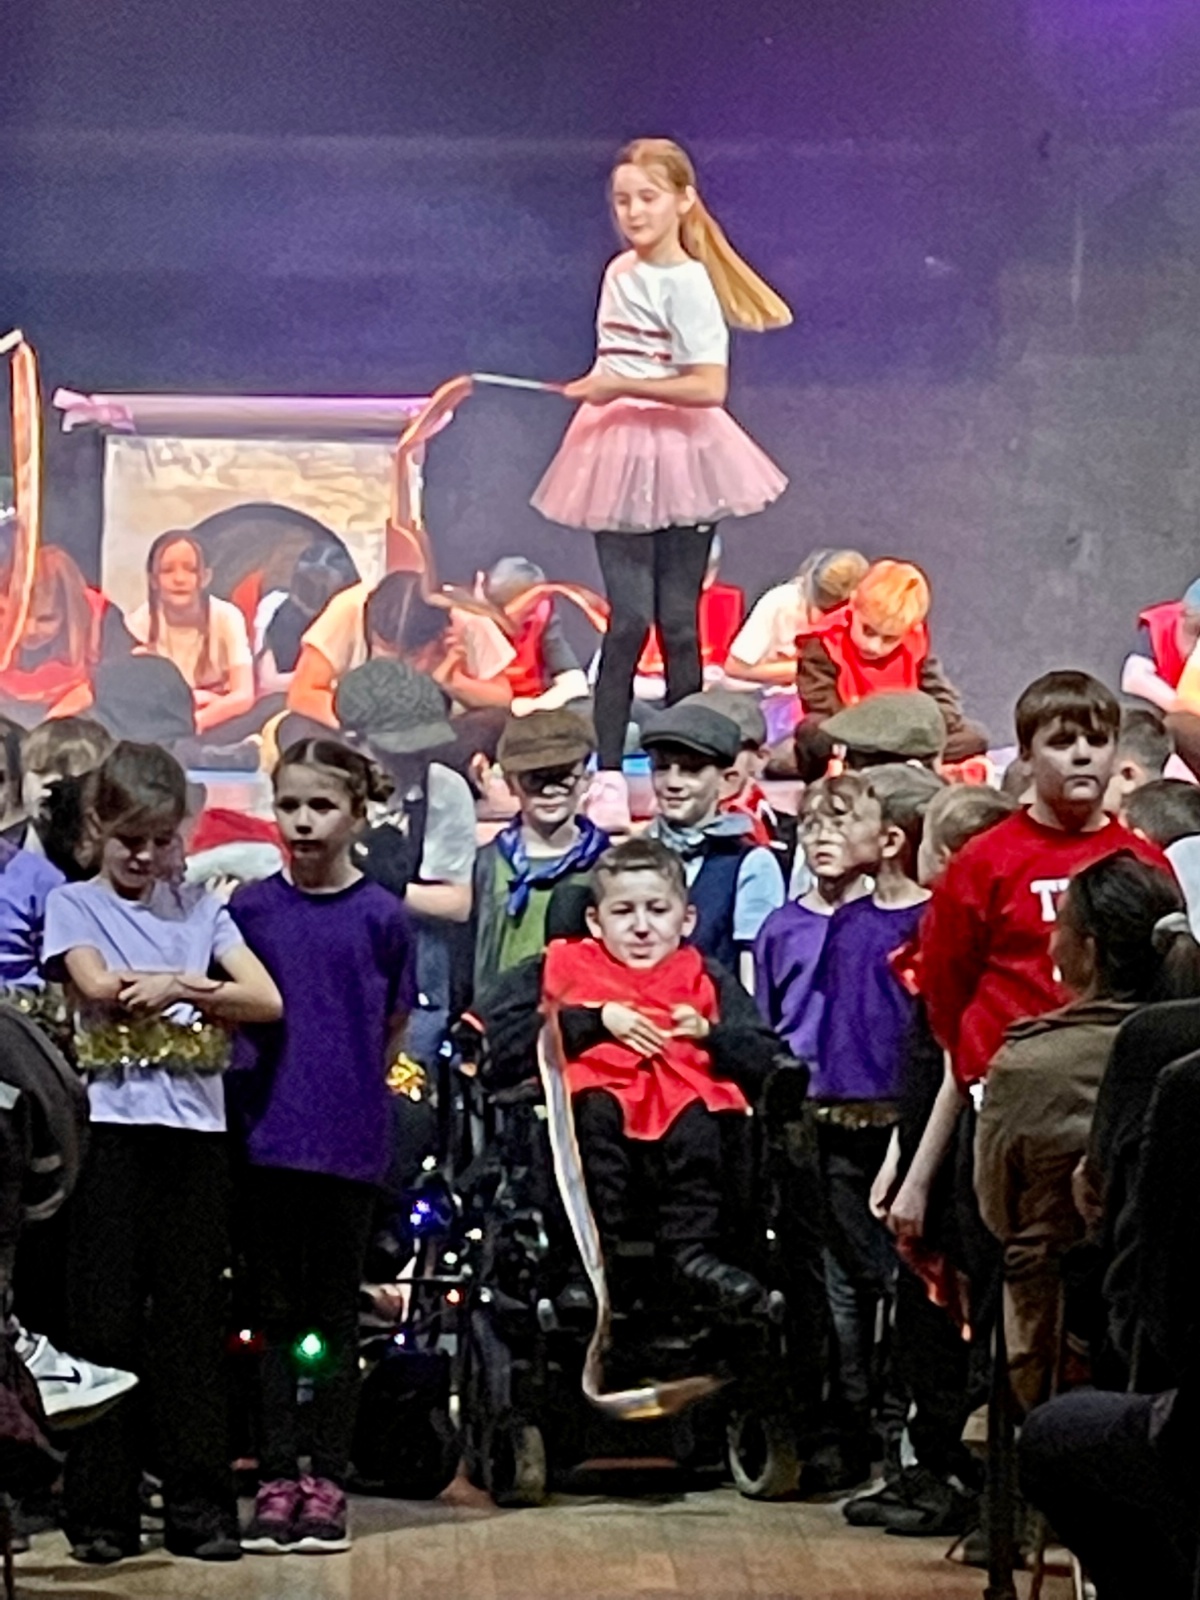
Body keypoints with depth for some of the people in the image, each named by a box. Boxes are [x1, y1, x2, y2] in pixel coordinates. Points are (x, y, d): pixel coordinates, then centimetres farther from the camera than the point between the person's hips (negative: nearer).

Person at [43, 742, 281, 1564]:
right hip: (112, 1126, -2)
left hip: (196, 1127, 2)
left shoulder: (199, 909, 13)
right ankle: (103, 1511, 3)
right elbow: (99, 987, -12)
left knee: (194, 1317, 3)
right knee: (106, 1313, -1)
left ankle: (201, 1505, 6)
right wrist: (189, 985, -8)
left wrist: (174, 987, -12)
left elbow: (267, 1000, 0)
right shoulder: (75, 904, 7)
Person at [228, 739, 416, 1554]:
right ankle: (278, 1479, 10)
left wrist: (354, 1096, 3)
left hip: (349, 1139, -1)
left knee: (335, 1314, 5)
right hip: (266, 1134, 1)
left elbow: (394, 1028, 8)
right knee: (276, 1311, 6)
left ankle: (328, 1481, 10)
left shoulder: (381, 917, 0)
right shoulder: (251, 908, 4)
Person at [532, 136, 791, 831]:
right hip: (620, 456, 4)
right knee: (630, 617, -5)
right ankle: (608, 774, -6)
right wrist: (597, 390, 8)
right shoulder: (620, 274, 10)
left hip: (677, 455, -4)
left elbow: (709, 387, -19)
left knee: (678, 619, 1)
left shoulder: (686, 282, -10)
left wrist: (622, 385, -20)